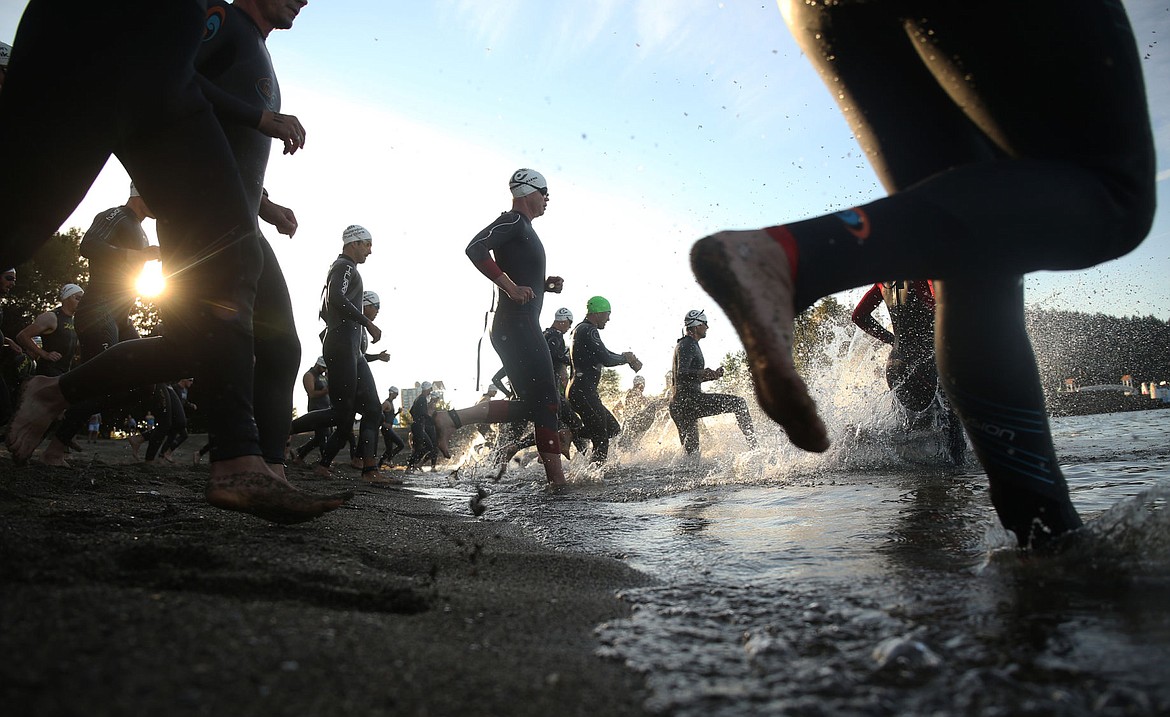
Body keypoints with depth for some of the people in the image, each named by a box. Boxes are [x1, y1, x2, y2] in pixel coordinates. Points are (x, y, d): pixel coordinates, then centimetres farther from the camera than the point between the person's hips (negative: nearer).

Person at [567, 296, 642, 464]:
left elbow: (604, 354, 24)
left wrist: (630, 359, 11)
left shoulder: (581, 329, 19)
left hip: (581, 390, 10)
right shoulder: (589, 331, -13)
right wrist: (626, 358, -1)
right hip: (584, 391, -10)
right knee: (601, 439, -4)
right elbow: (606, 359, -20)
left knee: (612, 428, 16)